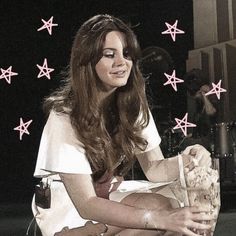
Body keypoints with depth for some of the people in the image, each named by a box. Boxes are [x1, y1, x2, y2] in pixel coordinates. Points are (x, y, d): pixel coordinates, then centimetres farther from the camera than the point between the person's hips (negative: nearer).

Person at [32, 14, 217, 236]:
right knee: (158, 206, -26)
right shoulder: (65, 115, -25)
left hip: (110, 194, 5)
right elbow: (86, 205, -29)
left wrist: (185, 160, -30)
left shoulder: (132, 102, -6)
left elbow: (154, 168, -6)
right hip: (67, 208, -4)